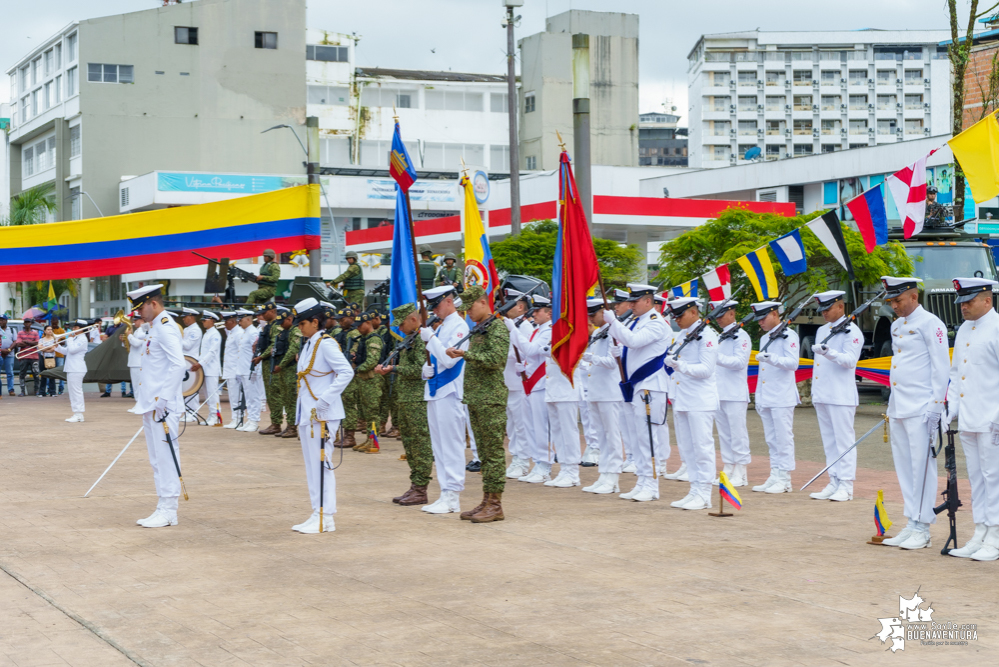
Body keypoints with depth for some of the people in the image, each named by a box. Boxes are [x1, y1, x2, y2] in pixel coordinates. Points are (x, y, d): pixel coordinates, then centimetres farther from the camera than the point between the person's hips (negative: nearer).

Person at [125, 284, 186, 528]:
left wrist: (164, 398, -25)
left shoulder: (166, 327, -12)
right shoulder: (155, 327, 18)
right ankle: (163, 508, 17)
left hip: (163, 406, -11)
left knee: (165, 457, -7)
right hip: (152, 405, 11)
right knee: (157, 460, 12)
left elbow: (179, 365, -23)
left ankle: (169, 511, -4)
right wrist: (149, 401, 18)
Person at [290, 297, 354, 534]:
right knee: (311, 466, 12)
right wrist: (302, 412, 14)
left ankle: (325, 518, -2)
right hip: (307, 414, 9)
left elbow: (346, 372, -22)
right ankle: (317, 514, 19)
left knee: (321, 464, -6)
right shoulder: (308, 345, 15)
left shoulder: (326, 344, -12)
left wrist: (325, 399, -23)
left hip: (322, 415, -9)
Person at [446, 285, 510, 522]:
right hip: (475, 399, 9)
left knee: (493, 452, -6)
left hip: (491, 399, -9)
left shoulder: (497, 327, -10)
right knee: (483, 452, 10)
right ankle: (486, 500, 14)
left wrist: (465, 354, -21)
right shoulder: (478, 329, 18)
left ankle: (495, 504, -4)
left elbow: (496, 358, -22)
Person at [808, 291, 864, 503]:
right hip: (821, 396, 8)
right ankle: (834, 483, 14)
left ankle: (846, 486, -5)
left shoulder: (851, 331, -6)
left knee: (843, 440, -6)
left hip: (841, 396, -8)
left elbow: (850, 360, -17)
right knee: (828, 442, 10)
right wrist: (814, 392, 21)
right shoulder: (822, 331, 19)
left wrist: (829, 352, -32)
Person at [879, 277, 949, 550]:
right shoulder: (896, 326, 16)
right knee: (904, 468, 9)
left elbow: (941, 368, -11)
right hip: (898, 409, 8)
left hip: (921, 410, -8)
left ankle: (922, 529, -2)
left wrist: (935, 408, -15)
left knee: (922, 466, -5)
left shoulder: (931, 324, -8)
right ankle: (912, 525, 15)